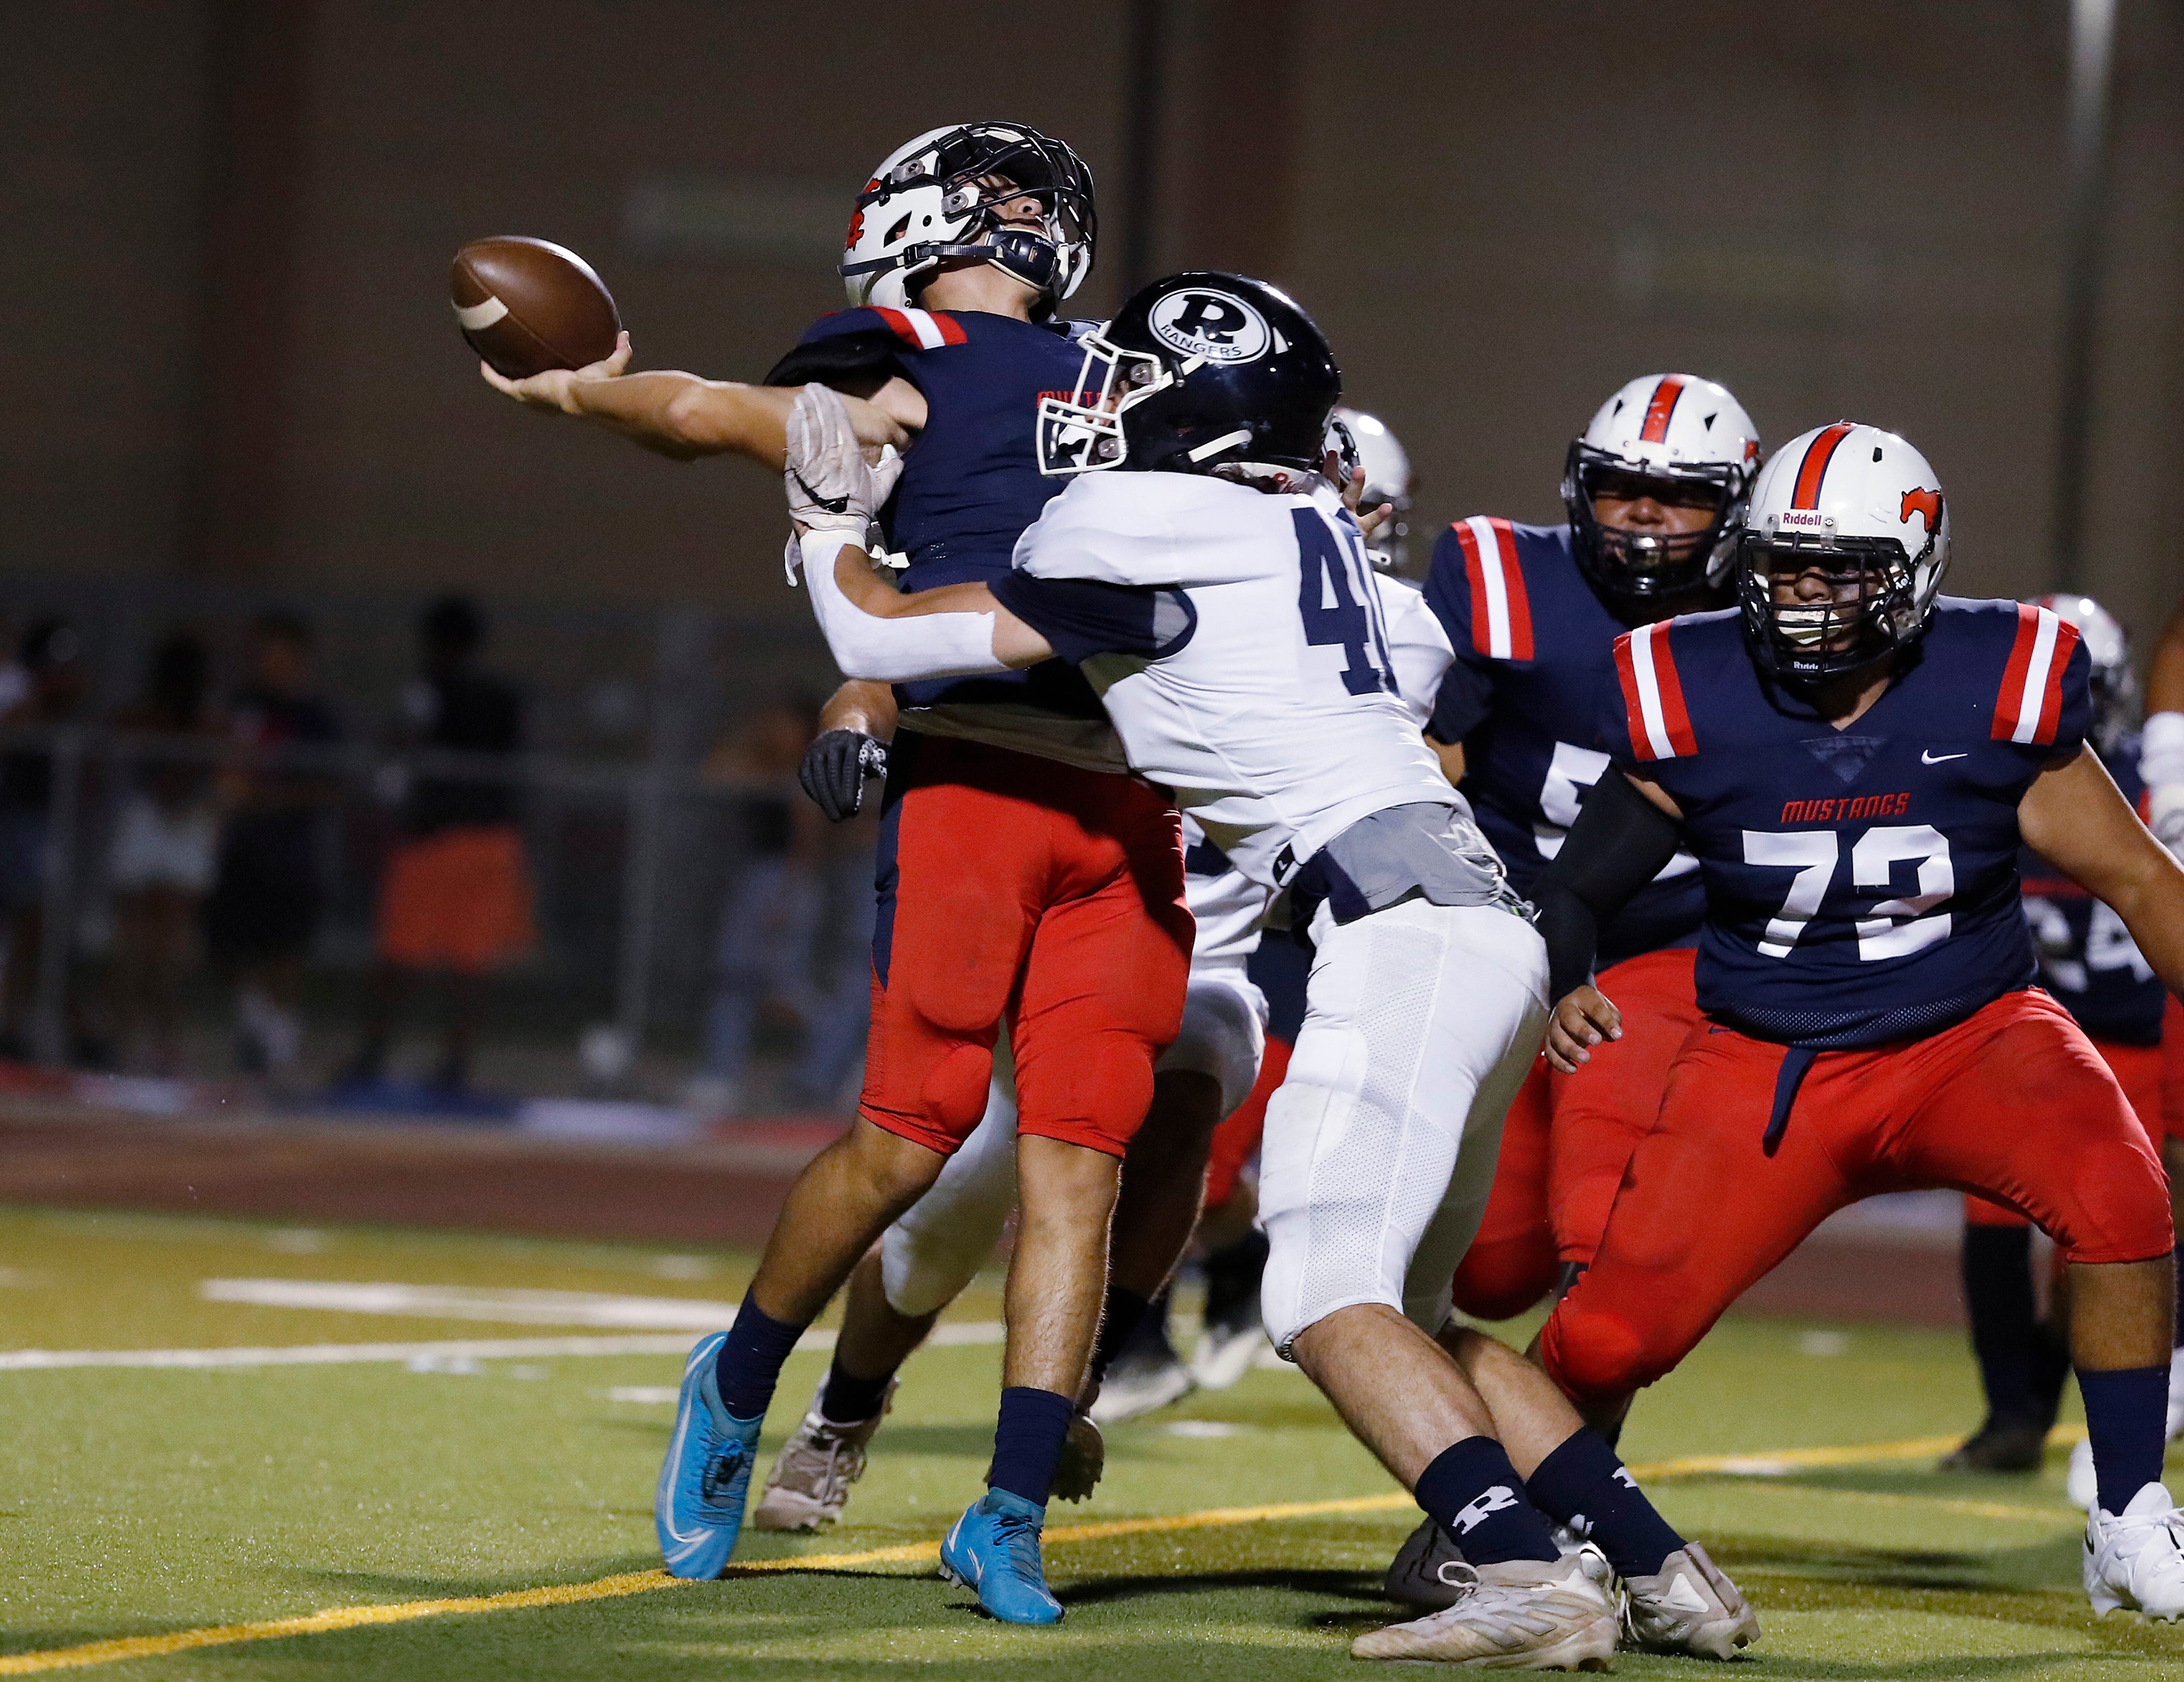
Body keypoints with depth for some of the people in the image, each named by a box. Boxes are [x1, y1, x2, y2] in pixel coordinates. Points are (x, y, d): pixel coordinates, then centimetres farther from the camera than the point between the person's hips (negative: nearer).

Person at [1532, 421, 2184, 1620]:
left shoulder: (1990, 693, -12)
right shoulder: (1697, 707, -10)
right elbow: (1575, 887, 1)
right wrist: (1562, 995, -20)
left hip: (1970, 1035, -1)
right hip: (1768, 1062, 1)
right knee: (1608, 1336, -9)